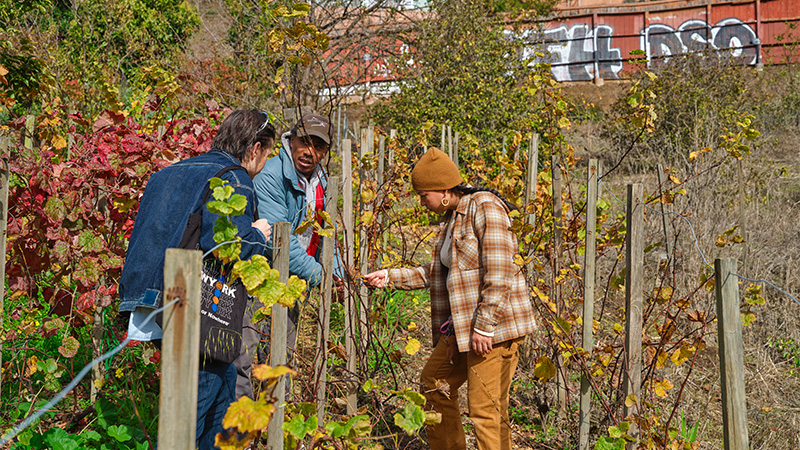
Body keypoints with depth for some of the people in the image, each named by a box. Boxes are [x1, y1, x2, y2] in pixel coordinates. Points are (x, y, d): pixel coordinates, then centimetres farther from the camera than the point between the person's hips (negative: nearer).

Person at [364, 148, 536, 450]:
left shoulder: (485, 208, -13)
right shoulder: (451, 217, 16)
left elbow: (498, 274, -20)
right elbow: (437, 274, 22)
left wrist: (484, 327, -21)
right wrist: (391, 277, 17)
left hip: (494, 326, -10)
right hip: (460, 326, 10)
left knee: (487, 411, -8)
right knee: (434, 386, 18)